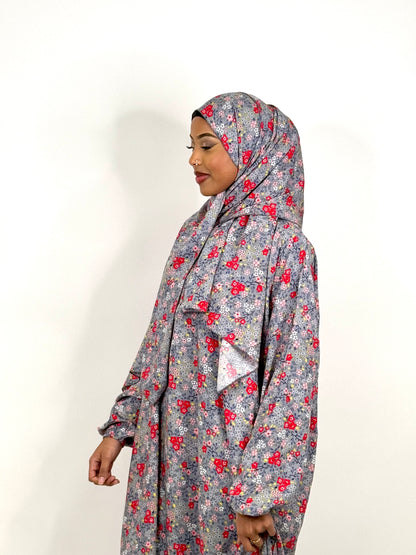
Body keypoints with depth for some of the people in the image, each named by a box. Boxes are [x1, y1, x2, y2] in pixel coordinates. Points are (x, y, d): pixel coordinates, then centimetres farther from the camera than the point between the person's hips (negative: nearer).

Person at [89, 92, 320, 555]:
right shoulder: (195, 232, 6)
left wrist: (258, 496, -18)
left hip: (233, 461, -6)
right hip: (167, 452, 6)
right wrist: (118, 428, 9)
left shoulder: (283, 244, -15)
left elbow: (293, 378, -18)